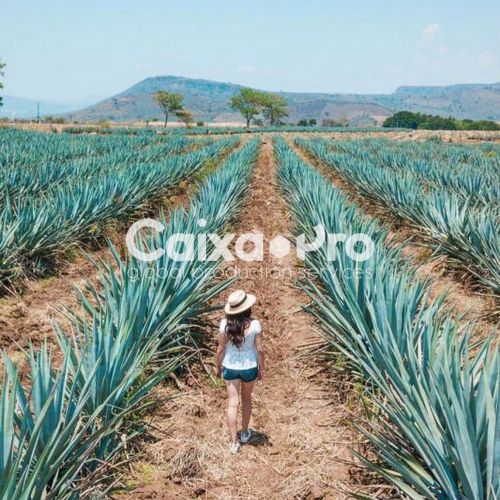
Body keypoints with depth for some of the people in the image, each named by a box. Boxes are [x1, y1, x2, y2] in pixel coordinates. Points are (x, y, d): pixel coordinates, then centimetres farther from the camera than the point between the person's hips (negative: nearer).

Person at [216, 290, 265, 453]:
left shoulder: (225, 324, -17)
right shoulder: (254, 325, -19)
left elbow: (221, 348, -8)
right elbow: (259, 349, -11)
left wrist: (217, 366, 8)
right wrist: (261, 368, 4)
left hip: (230, 367, 0)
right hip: (249, 367, 0)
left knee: (232, 403, 9)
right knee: (246, 399, 23)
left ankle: (234, 442, 12)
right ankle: (244, 434, 39)